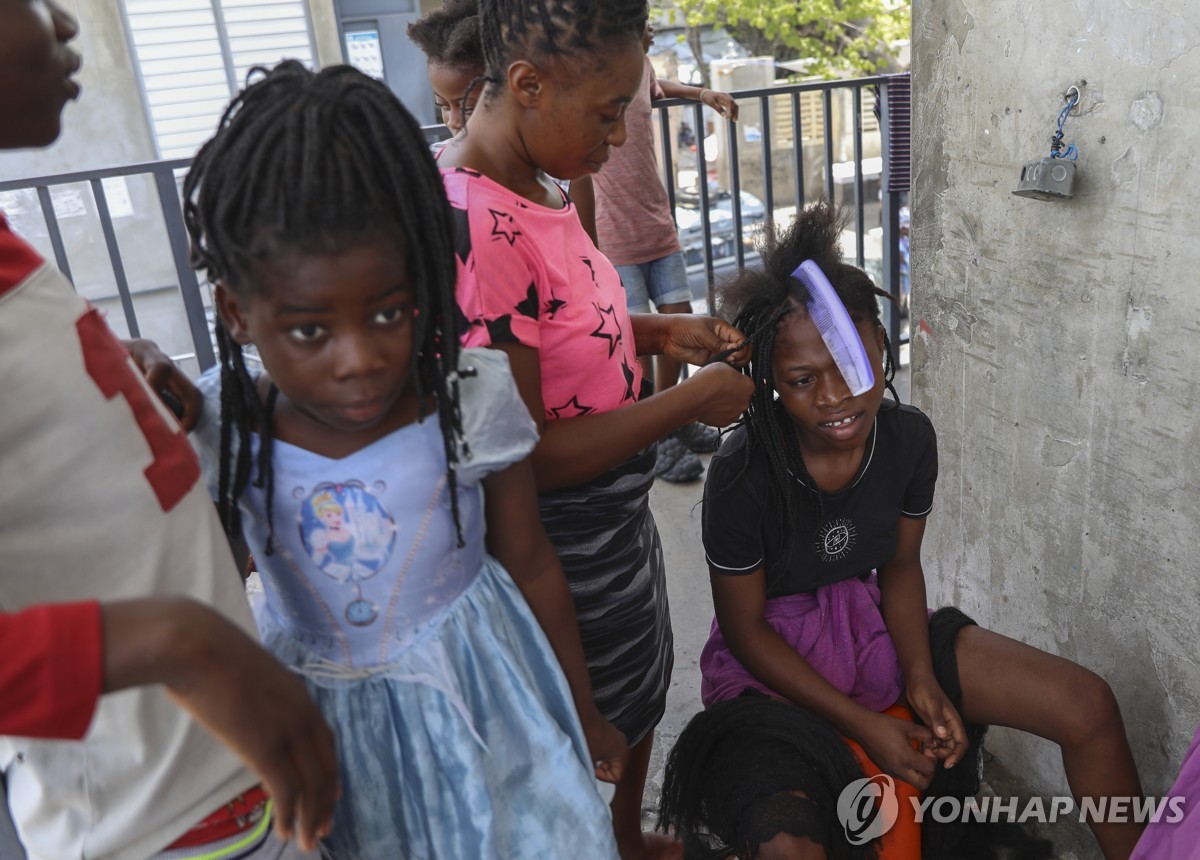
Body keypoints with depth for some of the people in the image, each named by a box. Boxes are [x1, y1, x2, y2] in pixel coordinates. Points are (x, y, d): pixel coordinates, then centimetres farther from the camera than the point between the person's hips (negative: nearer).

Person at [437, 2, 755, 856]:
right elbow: (525, 458, -29)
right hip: (563, 550, -9)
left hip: (618, 515, 10)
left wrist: (659, 331, -2)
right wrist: (692, 400, -21)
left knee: (639, 698, 30)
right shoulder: (473, 229, -31)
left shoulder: (535, 187, -1)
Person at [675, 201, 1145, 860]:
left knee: (1089, 707, -1)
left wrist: (921, 681, -10)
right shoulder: (742, 476, -27)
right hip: (769, 658, -5)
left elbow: (900, 566, 3)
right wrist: (863, 725, -18)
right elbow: (745, 626, -16)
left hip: (872, 628, 5)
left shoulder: (909, 439, -12)